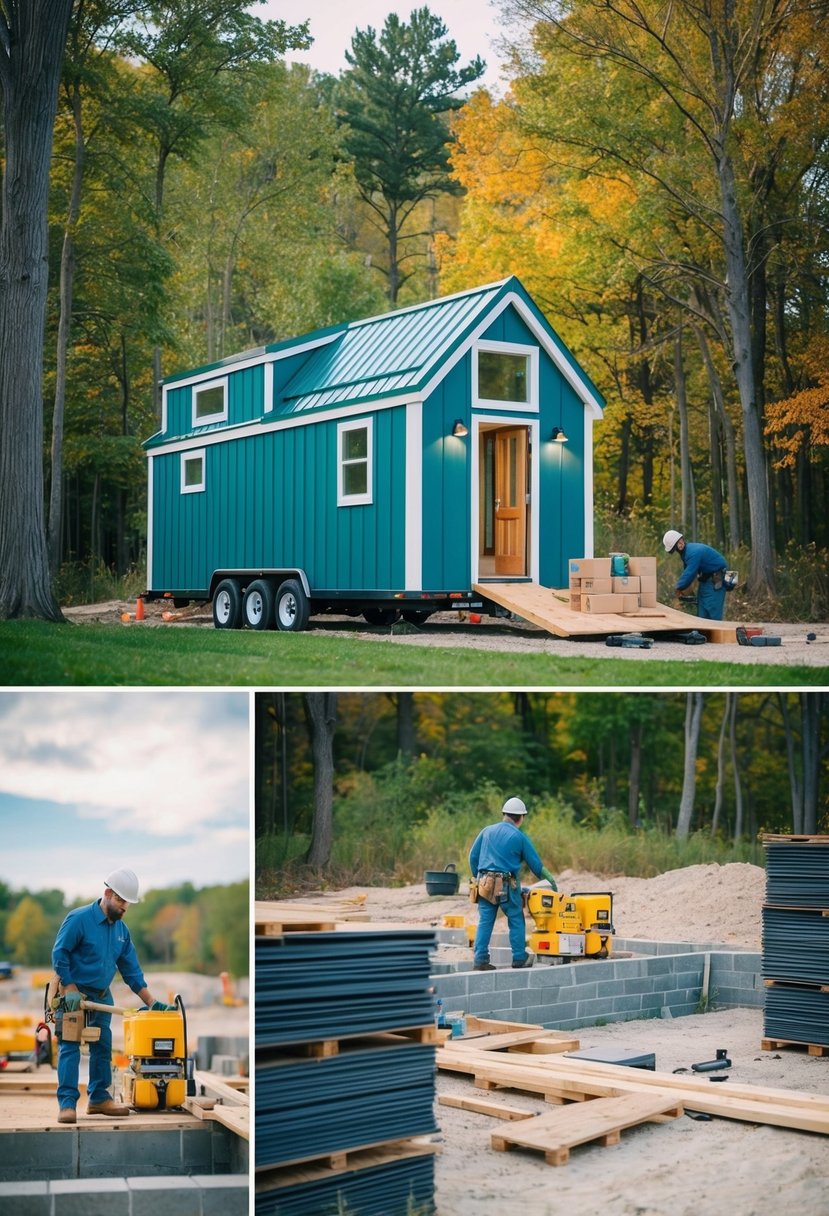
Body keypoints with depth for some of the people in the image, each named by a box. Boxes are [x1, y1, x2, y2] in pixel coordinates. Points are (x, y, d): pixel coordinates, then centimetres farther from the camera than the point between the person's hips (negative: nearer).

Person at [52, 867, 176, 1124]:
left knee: (103, 1048, 9)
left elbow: (132, 972, 10)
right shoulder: (79, 919, -13)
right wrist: (70, 990, -18)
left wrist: (152, 1003, 3)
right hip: (73, 994, -7)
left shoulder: (122, 930, 7)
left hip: (102, 997, 7)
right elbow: (59, 954, -13)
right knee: (69, 1047, -9)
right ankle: (67, 1103, -9)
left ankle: (99, 1098, 19)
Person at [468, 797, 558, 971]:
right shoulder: (520, 837, -2)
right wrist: (550, 882, 18)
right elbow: (536, 864, 5)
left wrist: (478, 877, 22)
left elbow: (473, 856, 11)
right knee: (516, 921, 8)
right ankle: (519, 958, 11)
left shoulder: (487, 831, 8)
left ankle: (480, 959, 2)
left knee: (485, 922, 5)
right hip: (507, 886, -4)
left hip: (485, 883, 4)